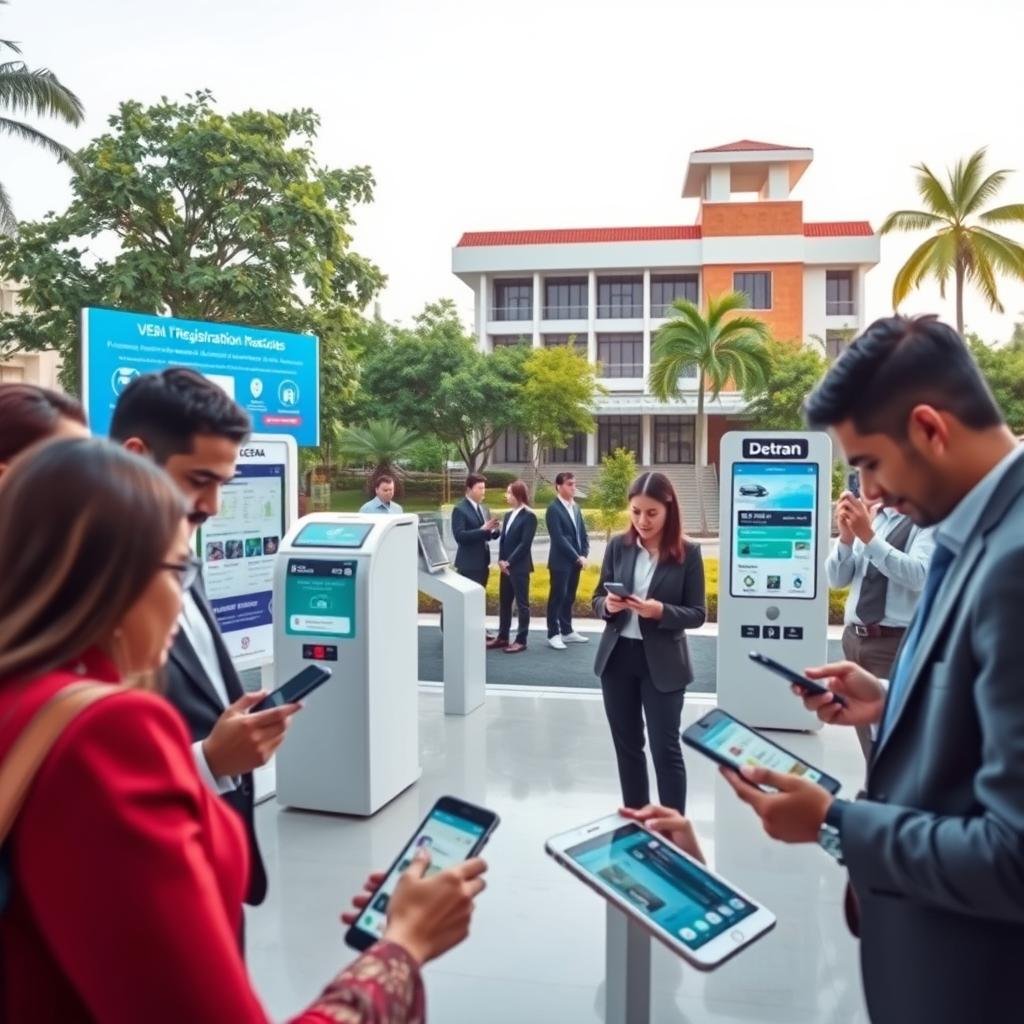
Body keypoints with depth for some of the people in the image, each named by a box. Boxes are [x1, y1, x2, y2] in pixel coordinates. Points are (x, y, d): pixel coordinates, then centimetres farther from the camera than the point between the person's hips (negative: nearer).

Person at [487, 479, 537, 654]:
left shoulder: (529, 516, -11)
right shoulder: (508, 515, 13)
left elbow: (525, 543, -16)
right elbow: (503, 540, 13)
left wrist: (509, 562, -15)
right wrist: (501, 560, -1)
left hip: (520, 566, -8)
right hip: (505, 566, 8)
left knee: (522, 603, 0)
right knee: (504, 602, 12)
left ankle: (521, 640, 6)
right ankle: (502, 637, 21)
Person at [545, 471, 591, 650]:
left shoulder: (575, 507, 11)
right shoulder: (553, 509, -12)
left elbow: (583, 533, 13)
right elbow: (559, 538, -18)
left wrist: (584, 555, -2)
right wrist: (577, 557, -16)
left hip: (575, 561, 7)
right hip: (561, 562, -7)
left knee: (569, 598, 13)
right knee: (557, 597, -1)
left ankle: (567, 631, 21)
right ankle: (554, 634, 6)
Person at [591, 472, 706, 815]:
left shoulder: (688, 553, -8)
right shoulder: (617, 546, 0)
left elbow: (697, 614, -6)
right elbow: (597, 601, 6)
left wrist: (661, 611, -24)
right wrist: (608, 605, -17)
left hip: (662, 663, -3)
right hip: (618, 658, 4)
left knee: (666, 750, 1)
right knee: (626, 746, 14)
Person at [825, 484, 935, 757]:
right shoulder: (868, 517, 8)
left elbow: (918, 576, -22)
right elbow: (837, 580, 7)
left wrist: (868, 536, -26)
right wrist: (846, 536, -9)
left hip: (896, 644, -6)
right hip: (854, 638, 6)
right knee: (871, 744, 17)